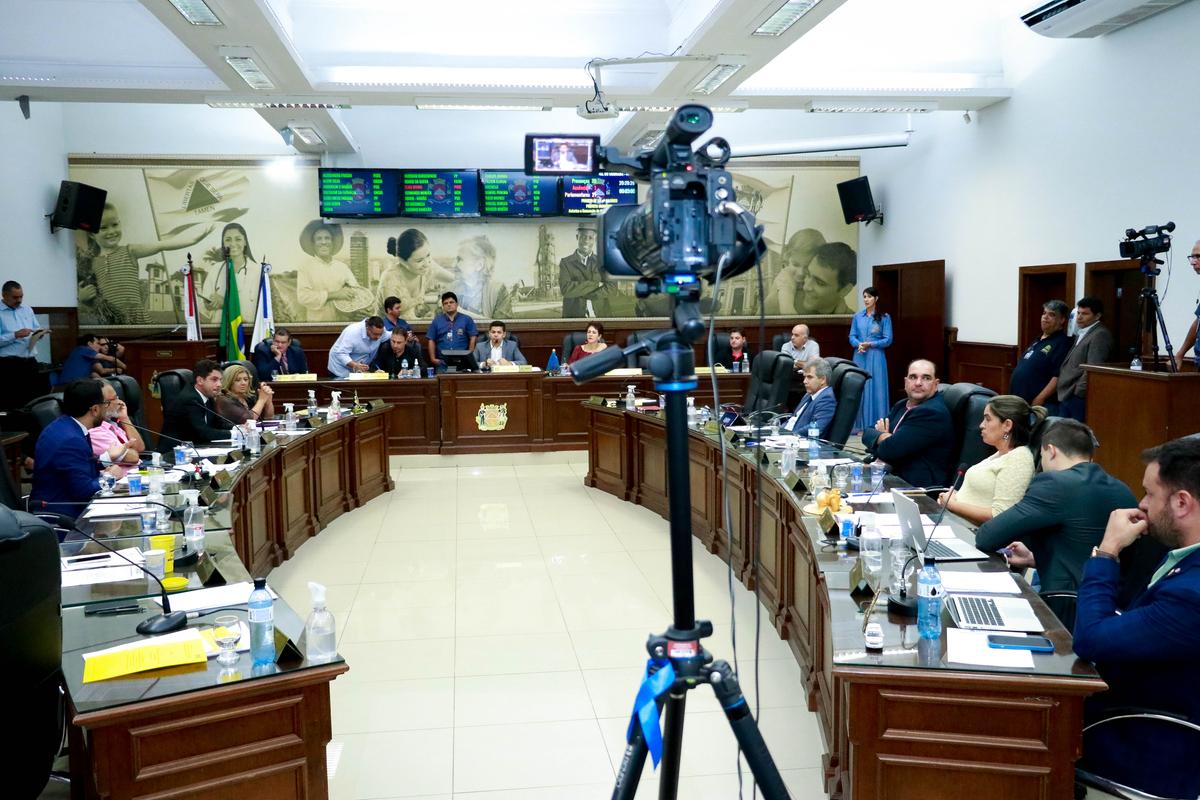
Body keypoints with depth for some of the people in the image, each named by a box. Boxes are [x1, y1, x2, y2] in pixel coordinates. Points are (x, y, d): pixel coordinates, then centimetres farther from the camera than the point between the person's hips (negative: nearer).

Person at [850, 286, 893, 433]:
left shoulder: (884, 317, 0)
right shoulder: (857, 317, 10)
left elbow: (888, 340, -4)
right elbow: (852, 336, 8)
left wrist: (870, 344, -13)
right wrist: (859, 344, -12)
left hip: (876, 357, -3)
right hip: (860, 356, 3)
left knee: (875, 388, -3)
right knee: (859, 388, 3)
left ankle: (875, 424, 2)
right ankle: (859, 423, 10)